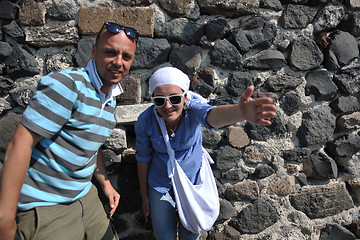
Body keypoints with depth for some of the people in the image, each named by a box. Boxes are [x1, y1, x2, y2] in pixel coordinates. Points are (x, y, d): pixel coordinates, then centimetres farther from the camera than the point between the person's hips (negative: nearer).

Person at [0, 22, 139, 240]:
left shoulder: (111, 98, 6)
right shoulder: (67, 84, -21)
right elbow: (21, 144, -24)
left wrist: (106, 183, 18)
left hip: (83, 195, 8)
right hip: (45, 204, -8)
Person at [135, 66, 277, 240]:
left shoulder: (192, 109, -29)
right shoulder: (145, 122, -24)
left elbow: (213, 116, -54)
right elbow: (143, 159, -8)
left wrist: (241, 112, -79)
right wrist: (144, 197, 2)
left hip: (192, 178, 0)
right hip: (160, 183, 1)